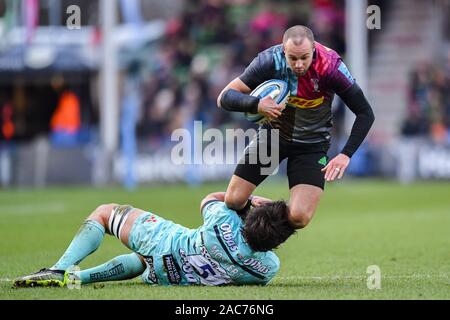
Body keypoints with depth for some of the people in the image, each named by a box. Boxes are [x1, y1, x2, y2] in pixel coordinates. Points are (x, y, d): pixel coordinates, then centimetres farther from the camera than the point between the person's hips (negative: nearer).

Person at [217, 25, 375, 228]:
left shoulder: (331, 67, -27)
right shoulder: (270, 60, -24)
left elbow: (365, 113, -18)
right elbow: (224, 98, -22)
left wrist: (346, 155, -28)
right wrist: (256, 105, -41)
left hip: (312, 143, -1)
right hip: (273, 133, 1)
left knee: (299, 218, -18)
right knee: (234, 201, -8)